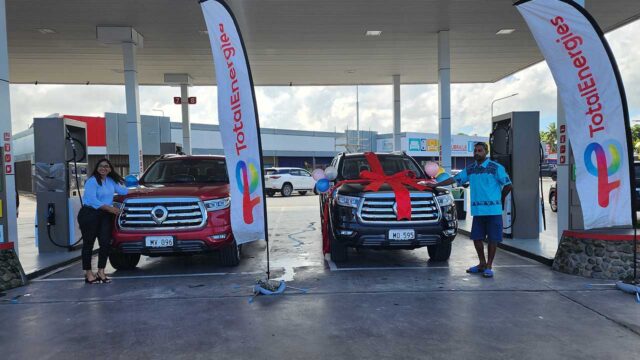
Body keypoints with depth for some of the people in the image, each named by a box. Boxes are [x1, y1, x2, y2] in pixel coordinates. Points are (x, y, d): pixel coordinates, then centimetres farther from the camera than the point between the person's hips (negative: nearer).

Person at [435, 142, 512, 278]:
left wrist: (500, 199, 7)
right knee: (477, 238, 8)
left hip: (493, 210, -4)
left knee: (493, 239, 1)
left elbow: (508, 185, -2)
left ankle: (489, 266, 11)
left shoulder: (496, 168, -4)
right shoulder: (469, 169, 11)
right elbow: (454, 179, 12)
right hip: (477, 210, 5)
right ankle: (482, 264, 24)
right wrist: (435, 185, 9)